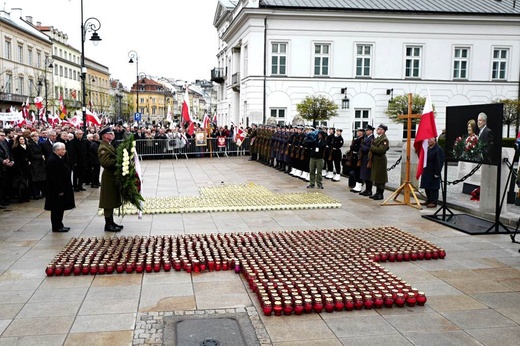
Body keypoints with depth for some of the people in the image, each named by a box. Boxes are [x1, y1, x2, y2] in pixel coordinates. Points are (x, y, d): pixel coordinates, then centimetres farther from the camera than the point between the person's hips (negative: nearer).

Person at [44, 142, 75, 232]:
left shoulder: (59, 159, 12)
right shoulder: (52, 161, -21)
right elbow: (54, 177, -24)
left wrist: (62, 189, 18)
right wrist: (59, 190, -23)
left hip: (61, 188, 10)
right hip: (56, 190, -10)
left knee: (60, 208, 16)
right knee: (57, 209, -1)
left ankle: (59, 225, 24)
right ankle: (56, 227, 7)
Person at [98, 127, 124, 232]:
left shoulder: (109, 145, 14)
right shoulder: (103, 148, -17)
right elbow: (105, 162, -27)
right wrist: (117, 160, -26)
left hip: (113, 176, 10)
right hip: (109, 177, -10)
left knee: (112, 201, 16)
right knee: (108, 202, -3)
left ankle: (111, 222, 25)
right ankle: (108, 225, 4)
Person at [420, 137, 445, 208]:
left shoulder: (438, 149, -14)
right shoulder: (427, 148, 12)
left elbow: (440, 162, -17)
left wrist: (437, 173, -19)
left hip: (433, 172, -9)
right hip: (427, 172, 9)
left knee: (433, 188, -2)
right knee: (427, 187, 15)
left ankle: (434, 202, 5)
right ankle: (428, 200, 26)